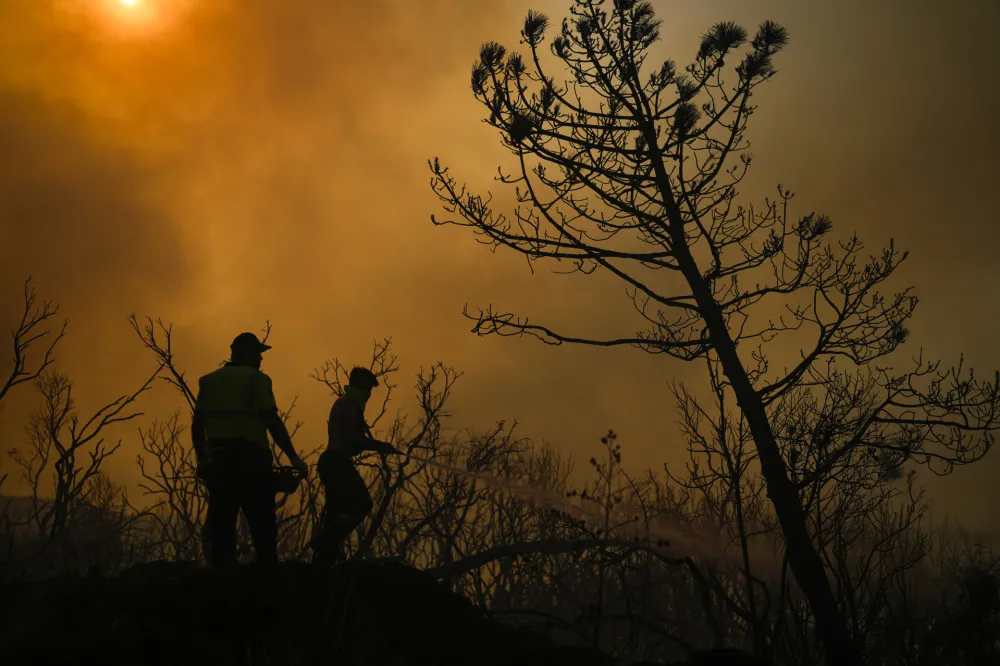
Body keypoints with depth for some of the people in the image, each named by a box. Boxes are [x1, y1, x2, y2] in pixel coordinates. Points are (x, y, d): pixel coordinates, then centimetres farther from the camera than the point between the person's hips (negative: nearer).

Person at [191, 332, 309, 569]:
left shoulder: (209, 381, 14)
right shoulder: (256, 378, -2)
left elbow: (197, 425, 12)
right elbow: (272, 421, -10)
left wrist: (202, 459, 21)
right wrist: (293, 458, -8)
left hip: (218, 460, 5)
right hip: (251, 460, -5)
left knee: (221, 524, 8)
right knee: (262, 524, 1)